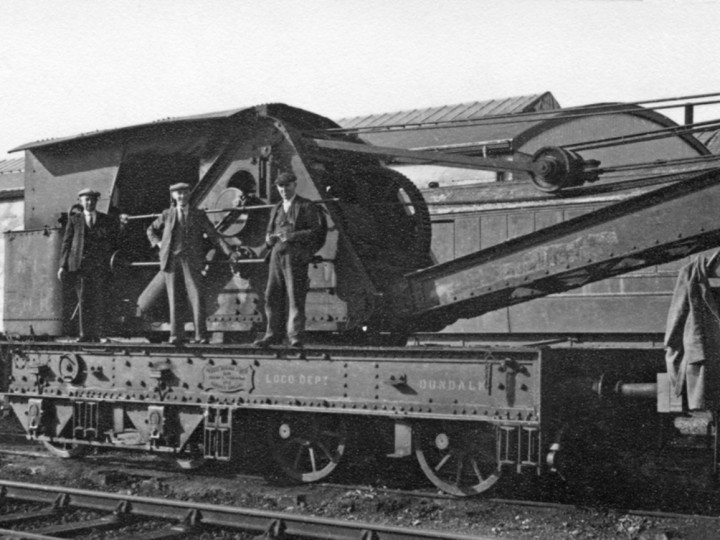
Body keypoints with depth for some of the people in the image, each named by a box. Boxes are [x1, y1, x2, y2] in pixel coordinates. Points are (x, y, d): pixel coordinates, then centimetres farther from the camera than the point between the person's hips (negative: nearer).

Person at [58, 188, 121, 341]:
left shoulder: (106, 220, 14)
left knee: (99, 300, -3)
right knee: (84, 299, -4)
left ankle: (97, 333, 1)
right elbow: (66, 242, 9)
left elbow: (114, 242, 19)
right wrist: (63, 265, 3)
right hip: (80, 264, 0)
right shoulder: (74, 219, 12)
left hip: (100, 265, 1)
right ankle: (85, 334, -2)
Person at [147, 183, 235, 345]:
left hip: (190, 260, -1)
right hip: (171, 259, 1)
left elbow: (214, 235, 5)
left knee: (195, 295, -11)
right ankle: (175, 334, 2)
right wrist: (159, 244, 8)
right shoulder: (167, 214, 12)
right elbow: (151, 230, 26)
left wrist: (229, 252, -6)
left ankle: (200, 335, -11)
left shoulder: (198, 215, 8)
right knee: (173, 297, -1)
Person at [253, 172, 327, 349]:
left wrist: (293, 236, -17)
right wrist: (270, 238, 0)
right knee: (272, 296, 3)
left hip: (296, 256, -6)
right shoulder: (276, 209, 21)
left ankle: (295, 337, -5)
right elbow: (269, 233, 25)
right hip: (277, 254, 6)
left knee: (295, 297, -7)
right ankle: (273, 334, 10)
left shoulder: (307, 206, 1)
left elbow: (317, 231, -6)